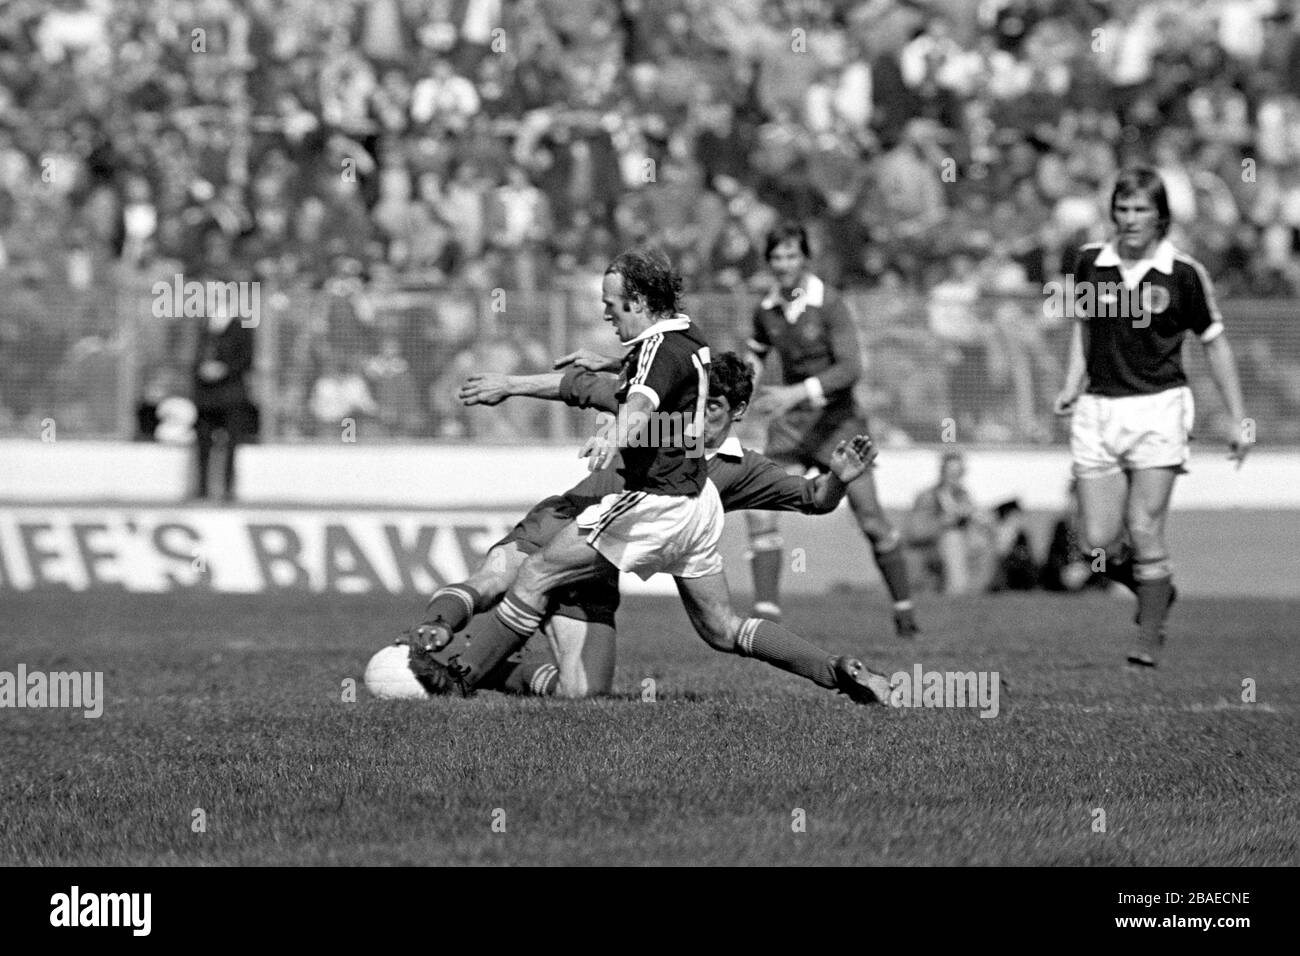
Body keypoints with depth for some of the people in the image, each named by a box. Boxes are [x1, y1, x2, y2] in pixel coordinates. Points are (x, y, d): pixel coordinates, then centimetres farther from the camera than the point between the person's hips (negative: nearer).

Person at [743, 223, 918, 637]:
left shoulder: (829, 303, -16)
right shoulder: (766, 309, 1)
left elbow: (850, 367, -24)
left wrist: (799, 392, -34)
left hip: (837, 420, -4)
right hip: (791, 424, 4)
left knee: (871, 520, 0)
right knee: (760, 512, -15)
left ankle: (904, 606, 20)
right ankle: (766, 611, -15)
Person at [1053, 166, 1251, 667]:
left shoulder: (1183, 273, -5)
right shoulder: (1090, 262, 4)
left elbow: (1214, 344, 3)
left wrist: (1238, 418, 2)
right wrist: (1073, 383, 7)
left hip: (1158, 407, -3)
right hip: (1098, 410, 3)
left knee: (1144, 531, -11)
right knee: (1101, 541, -1)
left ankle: (1150, 636, 3)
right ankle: (1157, 592, 28)